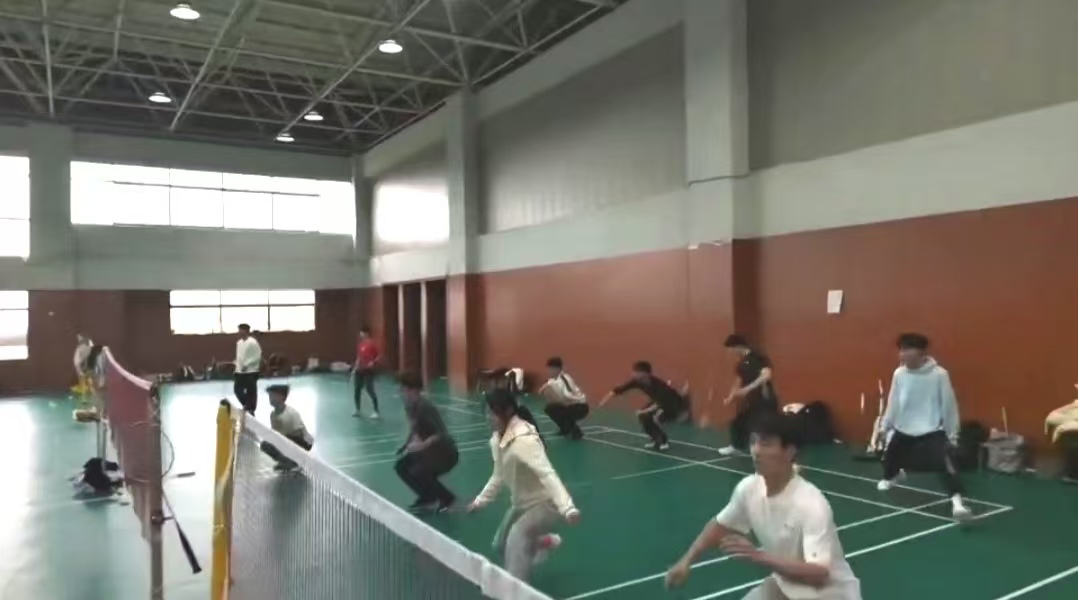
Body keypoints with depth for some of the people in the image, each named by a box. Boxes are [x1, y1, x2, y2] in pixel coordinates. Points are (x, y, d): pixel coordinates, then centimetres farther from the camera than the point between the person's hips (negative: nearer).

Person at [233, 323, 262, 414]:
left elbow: (257, 356, -17)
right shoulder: (239, 342, 12)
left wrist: (246, 365, -20)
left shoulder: (252, 342, -14)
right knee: (237, 389, 9)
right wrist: (237, 367, 12)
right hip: (240, 371, 8)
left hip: (251, 371, -8)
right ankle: (246, 405, 26)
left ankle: (250, 410, 9)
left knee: (251, 392, -1)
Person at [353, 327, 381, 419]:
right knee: (357, 389, 9)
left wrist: (373, 362, -24)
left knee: (369, 389, -10)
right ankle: (358, 410, 23)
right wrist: (356, 366, 12)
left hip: (369, 370, -7)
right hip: (360, 370, 8)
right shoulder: (360, 344, 10)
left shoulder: (373, 344, -11)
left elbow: (379, 355, -12)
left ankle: (376, 411, -2)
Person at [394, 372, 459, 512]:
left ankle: (447, 498, 0)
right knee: (401, 466, 5)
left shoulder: (424, 407, -25)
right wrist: (407, 446, 3)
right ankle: (428, 498, 19)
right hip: (429, 450, 9)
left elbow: (441, 434, -30)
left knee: (417, 473, -22)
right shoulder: (410, 406, 1)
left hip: (445, 452, -9)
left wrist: (422, 445, -40)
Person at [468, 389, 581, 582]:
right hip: (522, 503, 9)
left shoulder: (524, 439, -32)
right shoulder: (498, 438, -4)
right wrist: (480, 501, 17)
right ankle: (546, 542, 42)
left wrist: (568, 508, -55)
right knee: (500, 546, 19)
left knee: (517, 538, -32)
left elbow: (547, 474, -44)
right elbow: (499, 476, 13)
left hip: (545, 503, -9)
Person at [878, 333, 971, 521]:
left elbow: (948, 405, -9)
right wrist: (885, 426, 9)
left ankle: (957, 500, -27)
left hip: (932, 431, -5)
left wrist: (952, 434, -4)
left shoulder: (939, 374, -16)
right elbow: (893, 402, 3)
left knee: (947, 464, -25)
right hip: (903, 430, 5)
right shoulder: (899, 374, -6)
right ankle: (892, 476, 58)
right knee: (890, 457, 25)